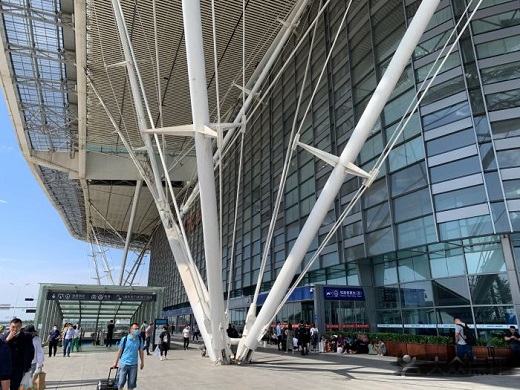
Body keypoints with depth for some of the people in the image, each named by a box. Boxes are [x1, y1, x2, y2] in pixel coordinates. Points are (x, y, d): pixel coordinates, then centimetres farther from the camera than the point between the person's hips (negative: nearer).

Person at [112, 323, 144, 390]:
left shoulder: (140, 340, -1)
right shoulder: (125, 339, -8)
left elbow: (141, 351, 8)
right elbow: (119, 351, 0)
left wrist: (142, 362, 11)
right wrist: (116, 362, 4)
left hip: (134, 364, 2)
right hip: (124, 363, -2)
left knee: (131, 384, 10)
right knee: (121, 382, 5)